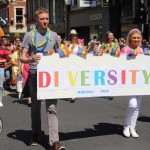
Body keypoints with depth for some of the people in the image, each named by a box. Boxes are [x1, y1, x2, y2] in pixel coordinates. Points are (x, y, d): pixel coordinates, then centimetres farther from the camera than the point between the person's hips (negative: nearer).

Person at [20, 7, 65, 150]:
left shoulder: (54, 35, 9)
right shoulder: (29, 35, 1)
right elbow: (22, 58, -2)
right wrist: (31, 59, -23)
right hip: (34, 74, -1)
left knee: (51, 107, -8)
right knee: (35, 106, 12)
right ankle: (35, 135, 29)